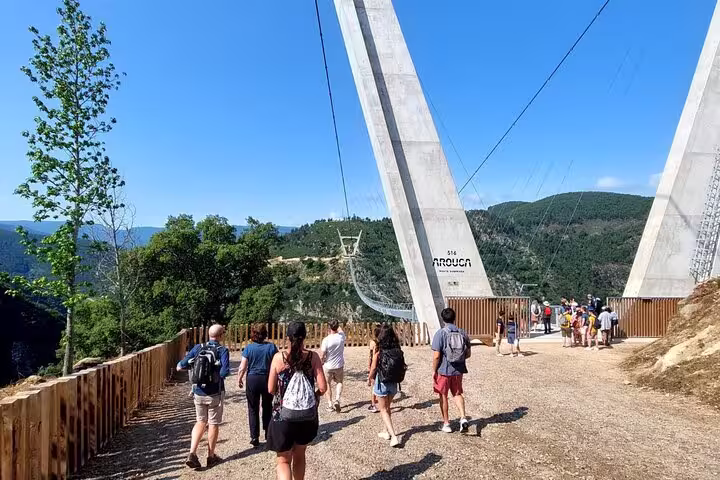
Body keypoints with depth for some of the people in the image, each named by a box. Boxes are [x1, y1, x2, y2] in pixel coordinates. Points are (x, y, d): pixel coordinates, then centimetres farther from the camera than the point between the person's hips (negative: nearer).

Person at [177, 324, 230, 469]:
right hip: (214, 394, -4)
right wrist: (218, 374, -3)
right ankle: (211, 457, 23)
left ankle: (192, 454, 9)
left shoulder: (198, 348, -2)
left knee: (200, 422, 20)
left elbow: (181, 366, -4)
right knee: (213, 424, 12)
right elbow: (225, 371, -26)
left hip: (198, 393, 4)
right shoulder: (222, 350, -14)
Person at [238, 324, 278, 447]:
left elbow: (242, 368, -10)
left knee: (253, 409, 11)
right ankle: (268, 435, 28)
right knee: (267, 408, 18)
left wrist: (239, 380, 6)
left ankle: (255, 438, 13)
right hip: (268, 380, 1)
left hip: (252, 380, -1)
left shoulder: (249, 348, -9)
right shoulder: (271, 347, -8)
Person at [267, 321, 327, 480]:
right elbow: (322, 388, -9)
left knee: (283, 460, 11)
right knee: (299, 455, 24)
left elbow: (271, 389, -3)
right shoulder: (313, 357, -7)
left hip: (284, 415, -2)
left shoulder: (279, 357, -9)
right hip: (308, 415, 2)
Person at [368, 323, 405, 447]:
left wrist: (369, 379, 9)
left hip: (382, 383, -4)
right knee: (387, 408, 24)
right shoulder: (398, 351, -8)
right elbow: (401, 367, -3)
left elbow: (373, 368, -10)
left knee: (384, 410, 8)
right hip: (394, 383, 4)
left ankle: (394, 436, -3)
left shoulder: (379, 352, -17)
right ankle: (387, 431, 38)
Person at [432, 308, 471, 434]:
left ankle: (446, 424, 21)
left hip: (443, 370, -4)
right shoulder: (463, 333, -2)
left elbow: (436, 356, -17)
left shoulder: (440, 333, -15)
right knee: (457, 394, 20)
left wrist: (434, 371, -6)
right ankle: (463, 418, 3)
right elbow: (468, 354, 4)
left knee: (443, 396, 12)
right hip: (458, 370, 4)